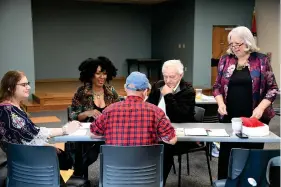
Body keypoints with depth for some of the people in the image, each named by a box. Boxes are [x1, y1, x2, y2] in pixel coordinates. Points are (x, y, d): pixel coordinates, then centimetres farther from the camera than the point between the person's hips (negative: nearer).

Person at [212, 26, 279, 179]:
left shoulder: (261, 60, -2)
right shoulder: (225, 60, 4)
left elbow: (272, 88, -1)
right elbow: (217, 86, 10)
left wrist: (261, 107, -13)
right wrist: (220, 103, -8)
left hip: (254, 118, -1)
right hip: (229, 117, 2)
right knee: (226, 154, 8)